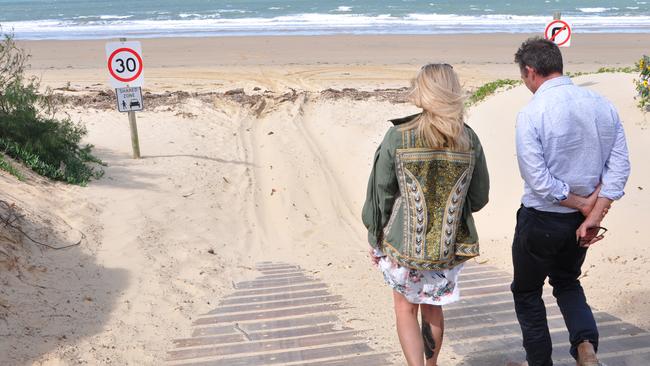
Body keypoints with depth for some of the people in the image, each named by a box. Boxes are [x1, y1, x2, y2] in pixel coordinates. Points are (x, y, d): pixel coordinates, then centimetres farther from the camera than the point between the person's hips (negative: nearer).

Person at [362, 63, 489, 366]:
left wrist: (374, 238, 6)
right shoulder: (469, 140, -6)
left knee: (405, 309, 16)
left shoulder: (398, 136, -15)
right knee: (432, 307, 24)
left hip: (404, 242, -3)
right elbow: (479, 198, 4)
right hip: (450, 245, 3)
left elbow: (380, 194, -7)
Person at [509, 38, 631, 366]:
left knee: (527, 292, 17)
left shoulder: (531, 113, -20)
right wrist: (594, 215, -7)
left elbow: (538, 181, -22)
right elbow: (620, 165, -4)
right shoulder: (602, 105, -3)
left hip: (541, 219, -6)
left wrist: (582, 203, -9)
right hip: (580, 219, 6)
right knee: (566, 281, 28)